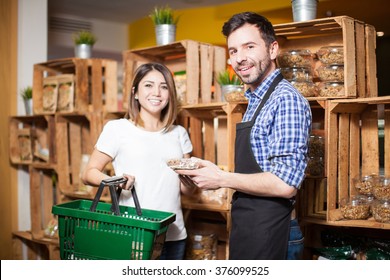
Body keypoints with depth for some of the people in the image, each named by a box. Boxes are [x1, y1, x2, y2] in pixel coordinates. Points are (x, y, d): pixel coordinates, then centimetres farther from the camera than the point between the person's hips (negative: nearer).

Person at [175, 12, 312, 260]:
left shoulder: (286, 100, -18)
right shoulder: (256, 101, 12)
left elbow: (284, 184, -25)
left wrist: (222, 179, -15)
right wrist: (208, 172, 6)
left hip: (264, 229, -9)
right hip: (245, 221, 9)